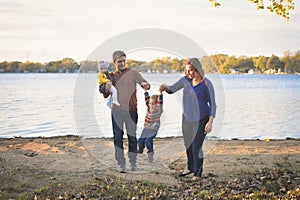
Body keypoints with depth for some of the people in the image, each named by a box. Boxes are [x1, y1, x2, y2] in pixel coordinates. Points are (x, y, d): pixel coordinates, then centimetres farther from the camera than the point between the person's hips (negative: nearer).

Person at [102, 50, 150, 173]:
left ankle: (133, 163, 13)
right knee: (118, 137, -1)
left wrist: (145, 85, -26)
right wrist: (107, 88, -8)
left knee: (132, 137, 3)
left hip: (131, 110, -2)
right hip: (116, 110, 2)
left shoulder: (132, 73, 4)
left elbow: (146, 84, -2)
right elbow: (105, 96, 13)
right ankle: (121, 164, 4)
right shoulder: (111, 76, 12)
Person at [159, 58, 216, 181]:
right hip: (187, 118, 5)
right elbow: (172, 90, 7)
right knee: (188, 144, 17)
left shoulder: (206, 84, -13)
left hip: (201, 119, -5)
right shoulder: (186, 80, 0)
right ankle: (191, 167, 40)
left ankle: (198, 173, 12)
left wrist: (210, 122, -18)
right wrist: (165, 87, -16)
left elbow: (212, 104, -10)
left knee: (196, 147, -7)